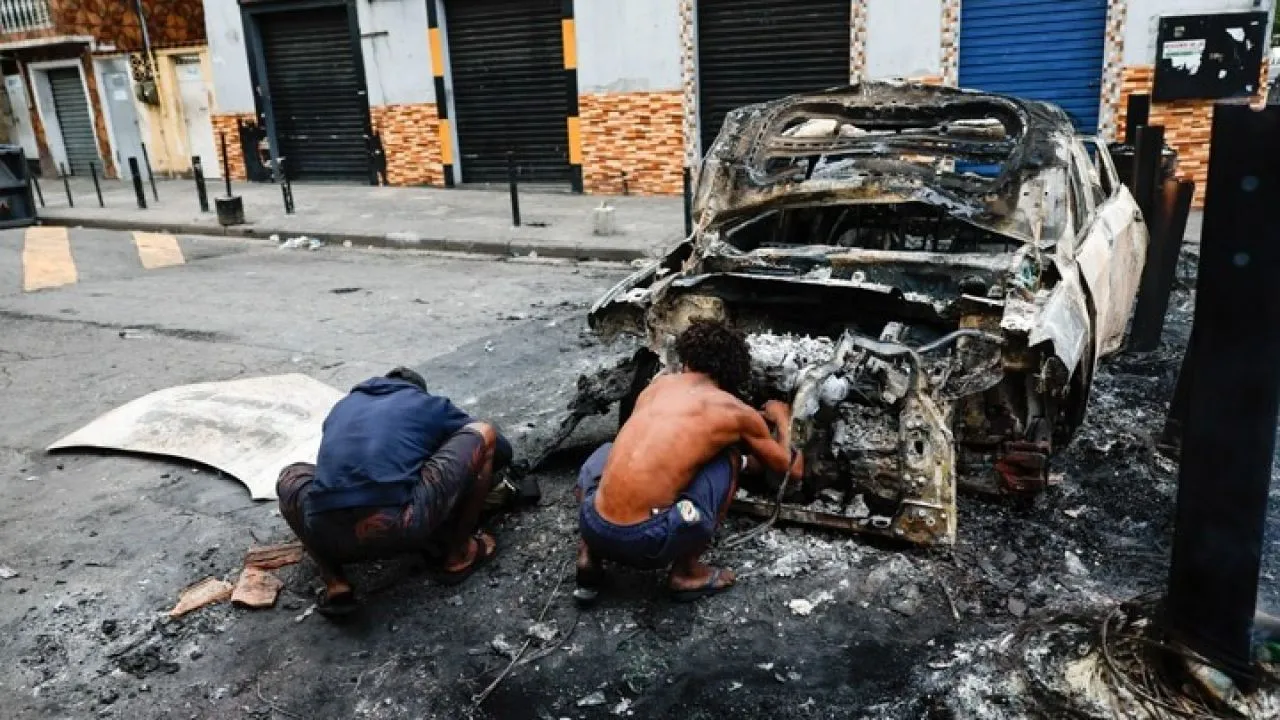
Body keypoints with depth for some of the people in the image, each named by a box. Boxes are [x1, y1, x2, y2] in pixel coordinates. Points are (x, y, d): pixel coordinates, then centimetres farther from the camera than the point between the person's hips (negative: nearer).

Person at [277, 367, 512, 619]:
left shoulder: (343, 406, 33)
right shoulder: (431, 405, 24)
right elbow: (503, 451, 35)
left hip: (326, 533, 3)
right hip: (399, 529, -3)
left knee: (290, 477, 40)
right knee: (483, 432, 17)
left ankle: (335, 585, 18)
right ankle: (460, 554, 22)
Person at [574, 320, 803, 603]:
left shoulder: (658, 384, 18)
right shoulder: (735, 410, 6)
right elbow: (793, 470, 21)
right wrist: (783, 418, 40)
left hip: (594, 529, 5)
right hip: (647, 542, -4)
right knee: (731, 458, 14)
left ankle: (590, 556, 19)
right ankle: (686, 573, 15)